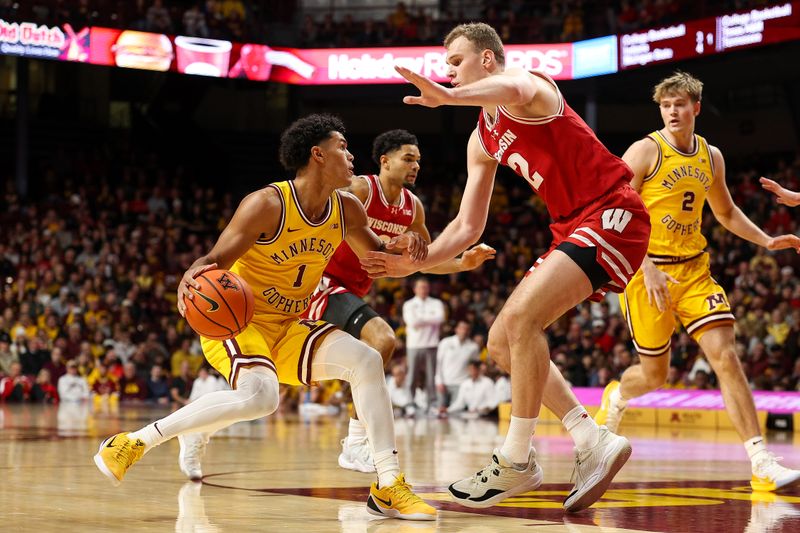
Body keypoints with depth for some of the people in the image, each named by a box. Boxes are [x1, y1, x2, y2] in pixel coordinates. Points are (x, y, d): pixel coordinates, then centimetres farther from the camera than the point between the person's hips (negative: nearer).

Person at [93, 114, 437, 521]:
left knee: (365, 360, -12)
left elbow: (376, 256, 18)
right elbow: (215, 260, -21)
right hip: (235, 320, -7)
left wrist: (401, 247, -6)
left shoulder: (346, 210, 1)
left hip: (288, 327, 7)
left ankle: (388, 486, -9)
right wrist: (192, 277, -46)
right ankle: (133, 442, -21)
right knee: (260, 396, -34)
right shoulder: (267, 205, -20)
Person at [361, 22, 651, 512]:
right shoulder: (482, 141, 16)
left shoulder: (526, 85, -11)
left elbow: (513, 90, -40)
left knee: (521, 319, -24)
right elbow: (468, 226, 19)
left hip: (614, 214, -10)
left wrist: (449, 97, -58)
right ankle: (595, 443, 7)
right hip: (573, 228, 10)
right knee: (502, 342, 7)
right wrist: (417, 263, 6)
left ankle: (517, 462, -15)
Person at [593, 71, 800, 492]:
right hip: (648, 270, -4)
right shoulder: (645, 152, -8)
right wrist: (648, 268, -23)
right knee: (654, 375, 5)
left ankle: (760, 461, -16)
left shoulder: (711, 156, 9)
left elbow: (726, 212, 25)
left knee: (726, 356, -12)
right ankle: (616, 397, 43)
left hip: (694, 269, 4)